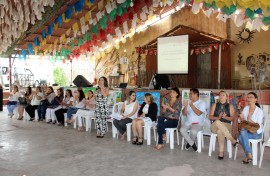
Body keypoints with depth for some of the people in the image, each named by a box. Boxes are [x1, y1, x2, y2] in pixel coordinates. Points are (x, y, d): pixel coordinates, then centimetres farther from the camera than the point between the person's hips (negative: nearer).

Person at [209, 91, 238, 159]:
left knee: (220, 131, -41)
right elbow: (210, 116, 6)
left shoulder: (230, 106, 13)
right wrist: (218, 117, -14)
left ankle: (221, 151, -36)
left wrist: (225, 117, -18)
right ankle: (232, 140, -45)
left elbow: (232, 118, 2)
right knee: (217, 122, -40)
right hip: (215, 126, 1)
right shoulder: (215, 105, 16)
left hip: (227, 126, -1)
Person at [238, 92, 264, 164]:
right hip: (246, 131, 4)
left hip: (256, 133, -4)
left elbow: (258, 125, -13)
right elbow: (241, 122, 10)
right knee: (242, 132, -31)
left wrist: (250, 120, -29)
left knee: (243, 133, -33)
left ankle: (248, 156, -25)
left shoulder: (259, 111, -8)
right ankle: (249, 155, -24)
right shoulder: (245, 108, 6)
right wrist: (241, 118, -13)